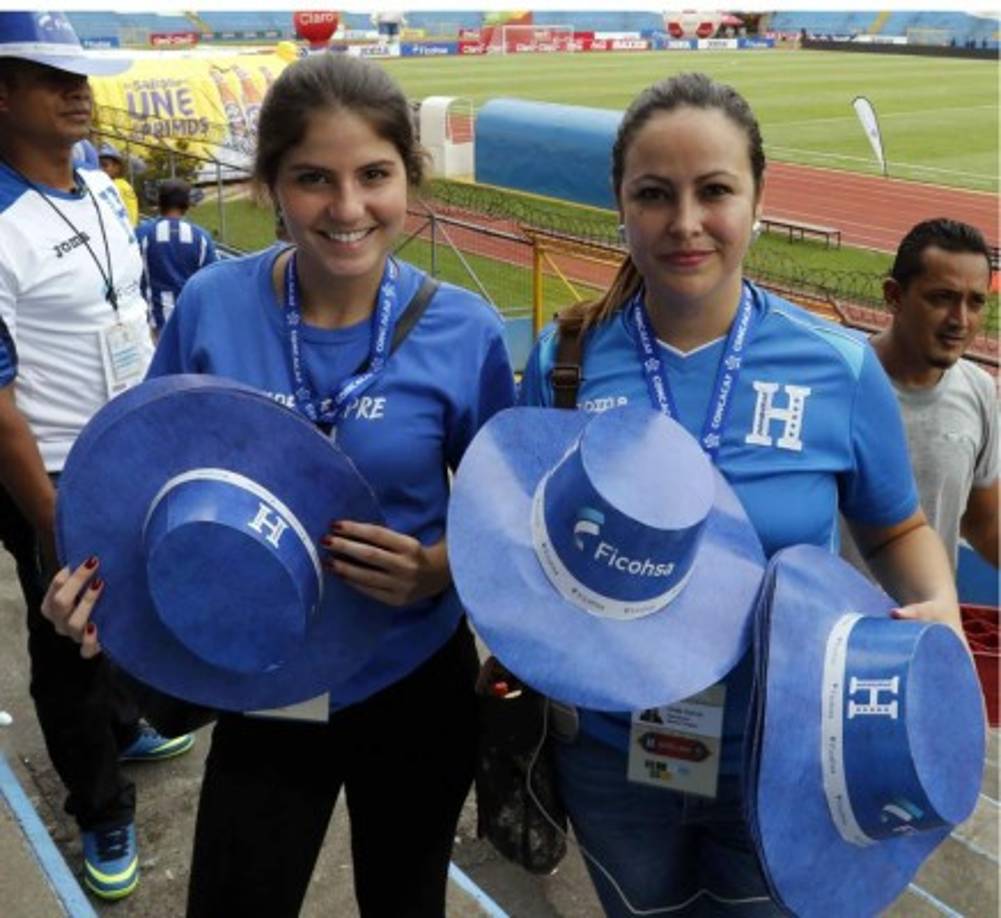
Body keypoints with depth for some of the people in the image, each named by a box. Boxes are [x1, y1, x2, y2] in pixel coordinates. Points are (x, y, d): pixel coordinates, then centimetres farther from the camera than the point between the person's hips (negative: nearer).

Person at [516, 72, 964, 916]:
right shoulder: (565, 359, -12)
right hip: (610, 751, 1)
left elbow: (897, 530, 2)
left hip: (782, 757, 0)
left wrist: (939, 607, -18)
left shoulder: (840, 368, -13)